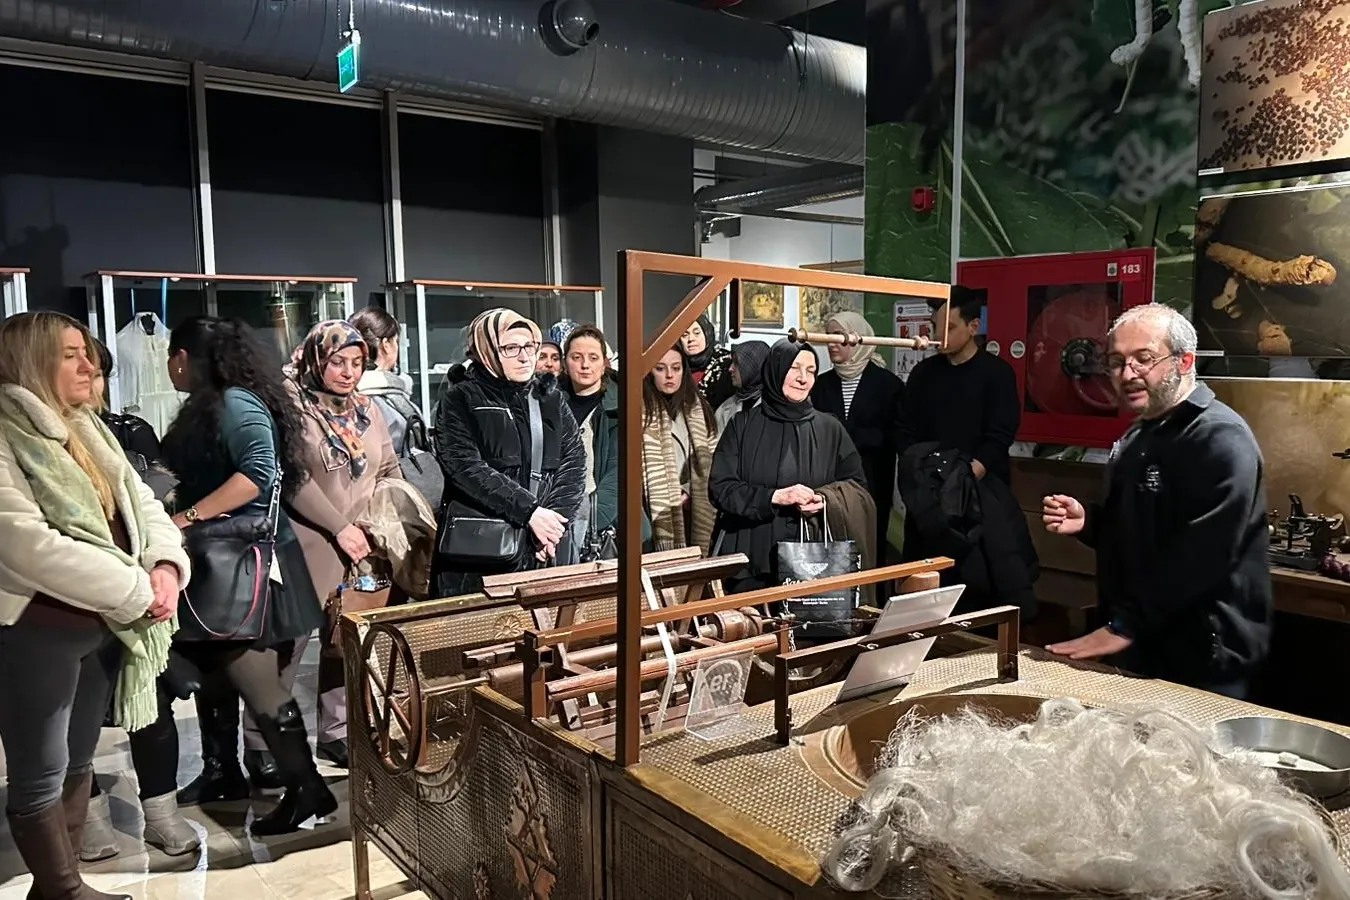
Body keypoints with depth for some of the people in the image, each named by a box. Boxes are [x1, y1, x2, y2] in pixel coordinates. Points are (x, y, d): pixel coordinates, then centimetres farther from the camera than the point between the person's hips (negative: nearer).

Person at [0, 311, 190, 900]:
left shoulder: (87, 430, 10)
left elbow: (141, 503, 9)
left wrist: (166, 564, -12)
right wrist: (136, 589, -21)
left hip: (105, 624, 8)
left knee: (78, 762, 19)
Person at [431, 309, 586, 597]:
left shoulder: (551, 399, 12)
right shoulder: (460, 400, 0)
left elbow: (574, 461, 3)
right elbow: (466, 467, -13)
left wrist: (555, 519, -12)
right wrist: (529, 511, -19)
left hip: (542, 551, 3)